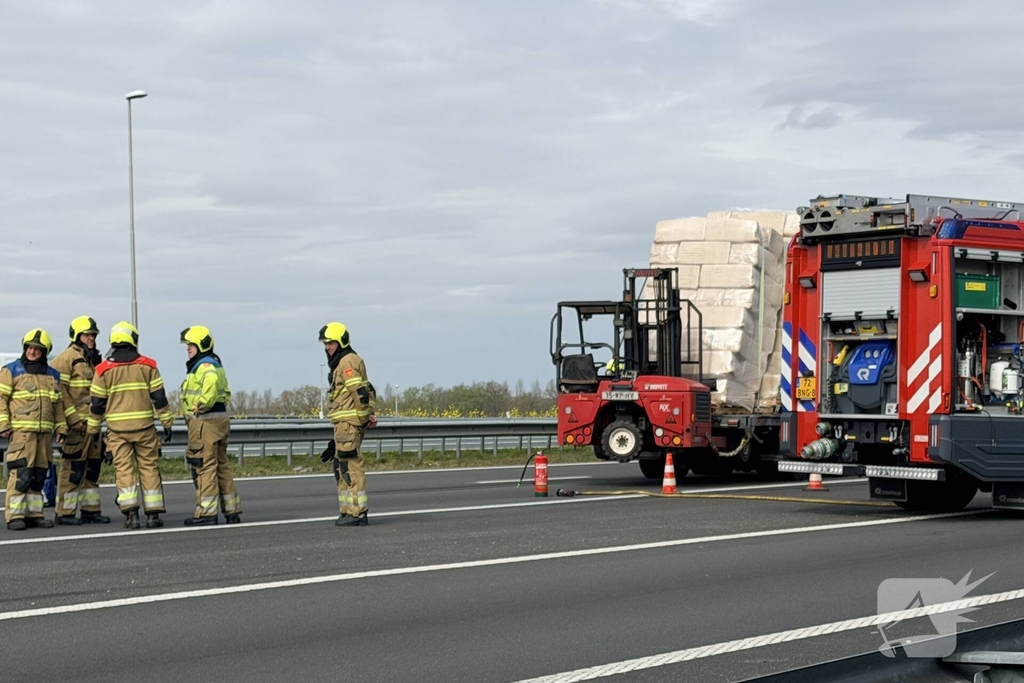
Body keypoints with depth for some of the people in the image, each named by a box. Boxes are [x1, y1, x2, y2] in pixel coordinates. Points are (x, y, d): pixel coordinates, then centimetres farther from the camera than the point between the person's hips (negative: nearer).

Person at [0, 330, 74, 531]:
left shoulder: (53, 376, 17)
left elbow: (58, 404, 21)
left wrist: (61, 428, 13)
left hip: (45, 433, 5)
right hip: (21, 431, -5)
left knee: (39, 475, 7)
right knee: (20, 473, -12)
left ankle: (34, 513, 13)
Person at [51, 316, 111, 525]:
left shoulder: (92, 359, 19)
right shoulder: (67, 358, -9)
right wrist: (71, 415, -19)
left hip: (92, 421, 9)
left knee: (93, 465, 11)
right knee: (73, 467, -8)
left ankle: (90, 509, 18)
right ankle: (64, 513, -5)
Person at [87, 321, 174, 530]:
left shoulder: (104, 370, 1)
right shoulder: (147, 366, 1)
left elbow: (96, 403, 3)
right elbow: (159, 397, 1)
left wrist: (93, 429, 13)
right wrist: (167, 423, 9)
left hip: (117, 428, 0)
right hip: (144, 426, 0)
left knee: (124, 469, 2)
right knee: (149, 468, 5)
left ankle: (131, 513, -8)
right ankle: (153, 513, 3)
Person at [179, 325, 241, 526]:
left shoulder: (205, 366, -14)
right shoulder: (215, 364, 20)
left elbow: (211, 381, -37)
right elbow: (226, 392, 28)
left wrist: (203, 404, -29)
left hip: (205, 421, -11)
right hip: (219, 419, 11)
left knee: (204, 466, -7)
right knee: (221, 466, 14)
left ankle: (207, 513, -5)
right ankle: (232, 511, 18)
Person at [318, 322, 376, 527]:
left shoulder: (347, 362, -11)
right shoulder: (341, 362, 22)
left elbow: (360, 391, -20)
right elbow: (369, 390, 22)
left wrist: (366, 415, -12)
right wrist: (371, 412, 12)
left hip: (349, 423, -11)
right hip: (345, 423, 11)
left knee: (350, 467, -12)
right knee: (341, 468, 14)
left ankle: (357, 513, -13)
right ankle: (349, 511, 17)